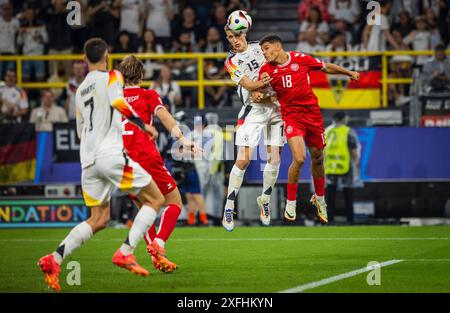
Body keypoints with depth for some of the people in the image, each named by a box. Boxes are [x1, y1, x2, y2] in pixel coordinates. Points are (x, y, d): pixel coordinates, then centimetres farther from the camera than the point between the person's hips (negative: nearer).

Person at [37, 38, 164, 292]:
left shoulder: (80, 90, 21)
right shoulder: (112, 77, 1)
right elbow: (118, 102, -20)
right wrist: (143, 125, -16)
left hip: (88, 160, 7)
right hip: (111, 154, -7)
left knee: (99, 219, 10)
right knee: (155, 199, 4)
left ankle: (55, 259, -8)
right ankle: (125, 252, -11)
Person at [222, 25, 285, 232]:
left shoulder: (260, 47, 9)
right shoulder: (231, 62, -2)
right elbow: (248, 85, -14)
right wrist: (262, 84, -34)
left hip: (276, 105, 4)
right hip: (253, 109, -4)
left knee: (274, 159, 3)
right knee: (243, 159, -12)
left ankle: (265, 201, 23)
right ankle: (229, 208, -5)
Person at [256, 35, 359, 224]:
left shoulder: (301, 59, -3)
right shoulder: (266, 69, -2)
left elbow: (327, 68, 12)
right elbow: (258, 93, 3)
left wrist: (349, 73, 19)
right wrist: (260, 89, -21)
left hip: (312, 113, 2)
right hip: (291, 115, -2)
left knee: (317, 159, 12)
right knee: (299, 158, -20)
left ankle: (319, 198, 37)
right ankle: (291, 202, -2)